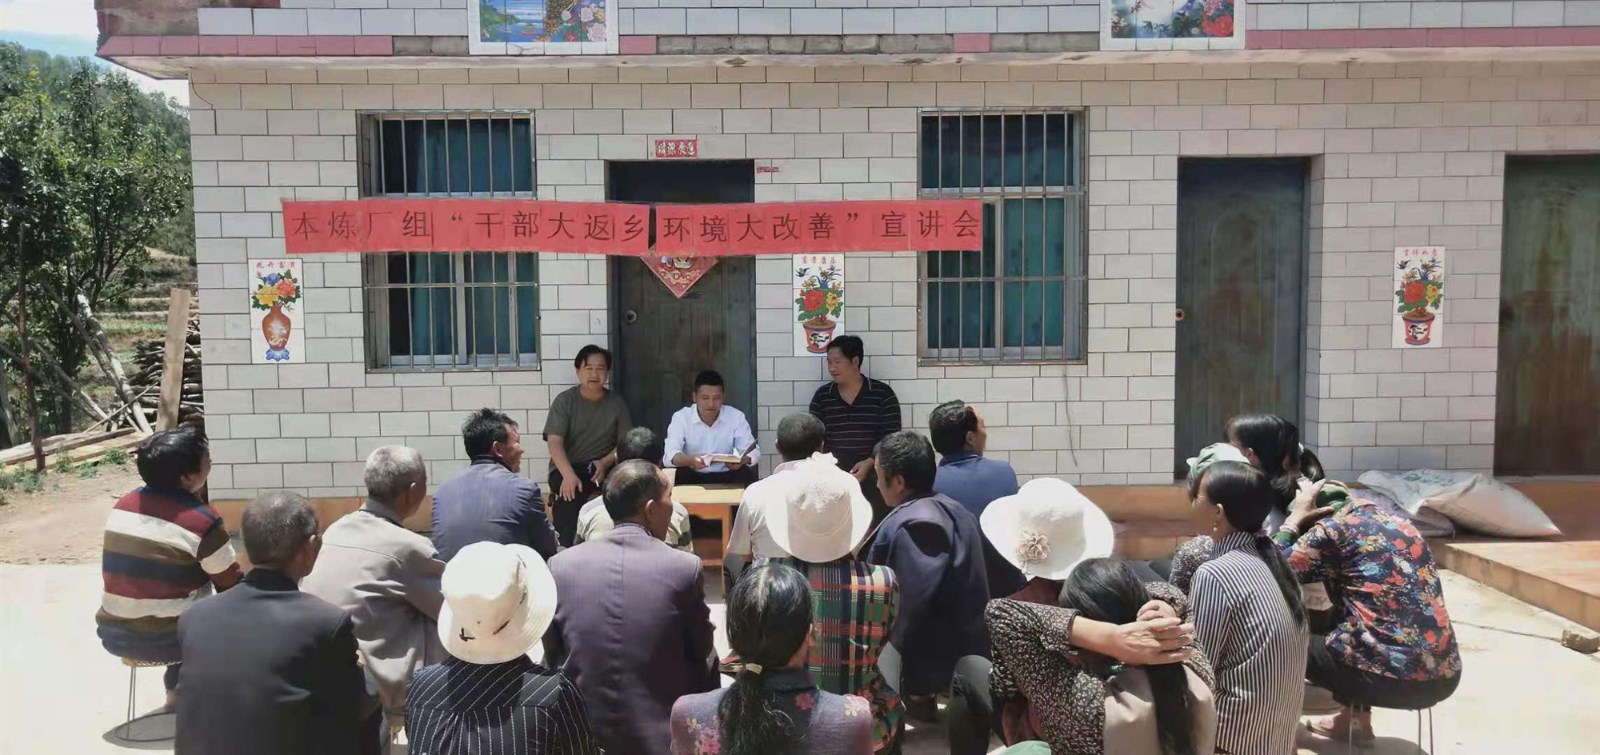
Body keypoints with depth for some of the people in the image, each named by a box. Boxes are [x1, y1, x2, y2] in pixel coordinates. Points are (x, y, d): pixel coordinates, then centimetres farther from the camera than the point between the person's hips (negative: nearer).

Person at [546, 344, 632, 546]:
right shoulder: (564, 400, 2)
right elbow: (554, 442, -9)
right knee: (570, 496, -36)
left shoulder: (616, 402, 8)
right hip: (567, 468, -2)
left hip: (603, 468, 2)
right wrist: (568, 475, -27)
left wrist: (605, 463, -17)